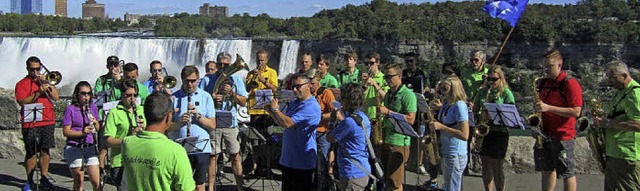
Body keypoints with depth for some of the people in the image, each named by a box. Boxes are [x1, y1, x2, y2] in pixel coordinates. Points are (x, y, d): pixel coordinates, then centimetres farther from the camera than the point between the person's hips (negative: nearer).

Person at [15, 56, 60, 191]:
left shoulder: (45, 81, 17)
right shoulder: (21, 84, 5)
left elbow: (56, 97, 4)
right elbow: (22, 102, -10)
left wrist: (47, 84, -7)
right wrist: (38, 93, -19)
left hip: (48, 122, 3)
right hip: (30, 124, -3)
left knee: (45, 150, 6)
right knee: (31, 153, -2)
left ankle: (44, 178, 14)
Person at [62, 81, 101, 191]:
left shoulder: (93, 108, 7)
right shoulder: (70, 109, -5)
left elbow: (98, 129, 12)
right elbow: (66, 131, -9)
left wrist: (95, 123, -10)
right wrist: (82, 133, -23)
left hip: (90, 148, 3)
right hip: (74, 148, -3)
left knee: (96, 182, 0)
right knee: (79, 181, 5)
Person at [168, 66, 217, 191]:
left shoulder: (206, 97, 5)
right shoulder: (173, 98, 3)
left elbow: (212, 125, 0)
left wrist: (198, 116, -14)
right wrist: (180, 122, -18)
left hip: (201, 149, 0)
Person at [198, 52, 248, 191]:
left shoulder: (236, 80, 8)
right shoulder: (207, 80, 6)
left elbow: (243, 102, 3)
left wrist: (231, 92, -12)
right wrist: (211, 98, -13)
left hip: (230, 122, 0)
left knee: (235, 155, 1)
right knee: (213, 155, 4)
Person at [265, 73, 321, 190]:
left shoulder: (311, 106, -19)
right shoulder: (294, 103, 13)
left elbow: (288, 123, -26)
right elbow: (281, 122, 16)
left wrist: (276, 109, -12)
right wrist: (271, 113, 0)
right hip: (288, 159, 9)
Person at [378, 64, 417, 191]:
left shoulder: (408, 95, -12)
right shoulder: (388, 94, 15)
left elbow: (410, 119, -20)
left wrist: (388, 112, -20)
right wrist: (382, 123, 8)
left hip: (399, 142, -9)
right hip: (386, 140, 9)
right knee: (387, 180, 15)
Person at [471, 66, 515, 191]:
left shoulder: (506, 93, -3)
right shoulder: (482, 91, 10)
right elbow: (475, 110, 16)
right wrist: (479, 117, -5)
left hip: (499, 133, -4)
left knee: (496, 168, -2)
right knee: (485, 166, 10)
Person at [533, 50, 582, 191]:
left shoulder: (570, 84, -11)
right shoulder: (543, 83, 11)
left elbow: (576, 112, -18)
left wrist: (548, 108, -22)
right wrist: (537, 109, 3)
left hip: (563, 136, -7)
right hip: (545, 134, 7)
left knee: (567, 174, 0)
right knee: (547, 170, 14)